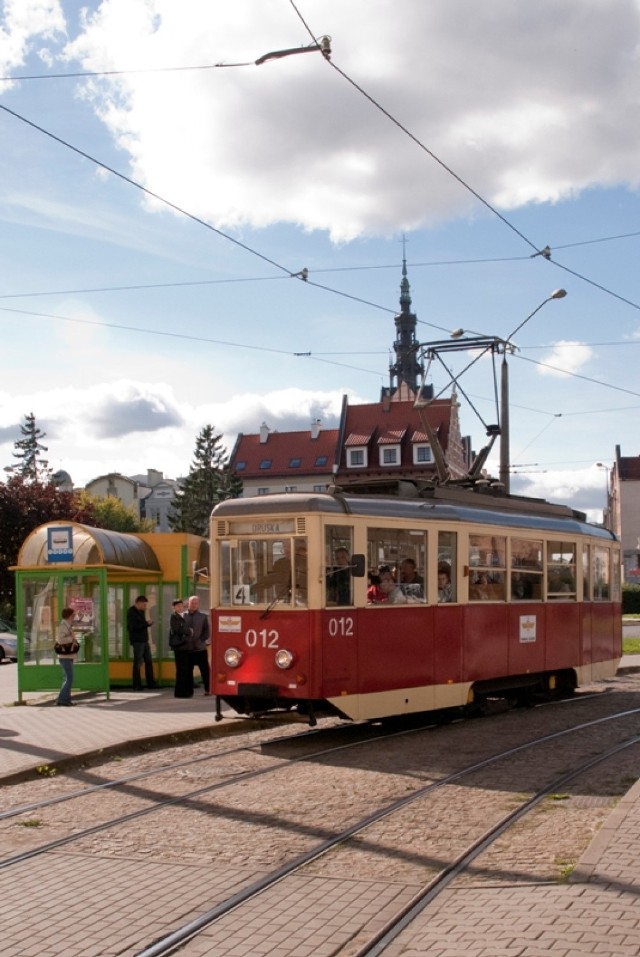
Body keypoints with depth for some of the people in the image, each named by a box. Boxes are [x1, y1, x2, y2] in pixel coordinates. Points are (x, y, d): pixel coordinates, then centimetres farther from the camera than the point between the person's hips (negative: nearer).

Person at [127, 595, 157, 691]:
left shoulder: (141, 611, 15)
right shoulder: (132, 612, -12)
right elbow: (133, 627, -21)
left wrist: (148, 623, -1)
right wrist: (146, 623, -18)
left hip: (144, 640, 9)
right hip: (137, 641, -9)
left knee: (149, 661, 10)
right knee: (137, 663, -2)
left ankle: (150, 683, 17)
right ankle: (136, 685, 5)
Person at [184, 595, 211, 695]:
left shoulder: (203, 616, 4)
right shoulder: (183, 615, 2)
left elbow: (206, 631, 2)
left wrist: (202, 640, -10)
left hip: (200, 647, -1)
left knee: (205, 669, 0)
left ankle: (208, 689, 5)